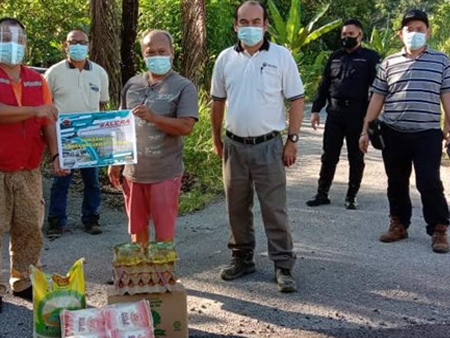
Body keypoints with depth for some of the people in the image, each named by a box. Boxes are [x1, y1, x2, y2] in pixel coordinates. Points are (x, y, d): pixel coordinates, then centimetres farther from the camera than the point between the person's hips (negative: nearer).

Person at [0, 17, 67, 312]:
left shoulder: (37, 80, 10)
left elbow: (49, 122, 7)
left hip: (29, 171, 5)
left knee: (30, 227, 10)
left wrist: (56, 155, -5)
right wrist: (35, 111, -19)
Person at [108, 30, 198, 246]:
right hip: (133, 171, 5)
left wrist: (153, 117, -27)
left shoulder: (184, 87, -5)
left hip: (165, 173, -4)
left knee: (164, 231, 4)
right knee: (137, 228, 16)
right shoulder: (132, 85, 10)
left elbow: (186, 127, -16)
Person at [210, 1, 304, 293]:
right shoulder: (225, 58, 5)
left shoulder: (281, 56, -4)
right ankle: (242, 258, 28)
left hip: (268, 146, -3)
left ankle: (284, 266, 11)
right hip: (234, 145, 4)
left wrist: (293, 140, -7)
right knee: (237, 208, 13)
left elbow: (296, 99, -3)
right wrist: (216, 138, 14)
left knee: (275, 209, 0)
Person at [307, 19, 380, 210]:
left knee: (356, 158, 6)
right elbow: (324, 85, 16)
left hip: (358, 115, -4)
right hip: (334, 113, 4)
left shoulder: (370, 58, 0)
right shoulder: (335, 57, 14)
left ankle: (351, 197, 17)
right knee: (329, 156, 7)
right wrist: (316, 110, 10)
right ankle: (322, 194, 16)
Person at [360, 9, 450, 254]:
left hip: (427, 134, -2)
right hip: (393, 133, 2)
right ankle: (399, 225, 23)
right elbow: (377, 98, 10)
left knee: (429, 182, -6)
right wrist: (365, 129, 6)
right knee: (396, 183, 10)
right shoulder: (389, 63, 9)